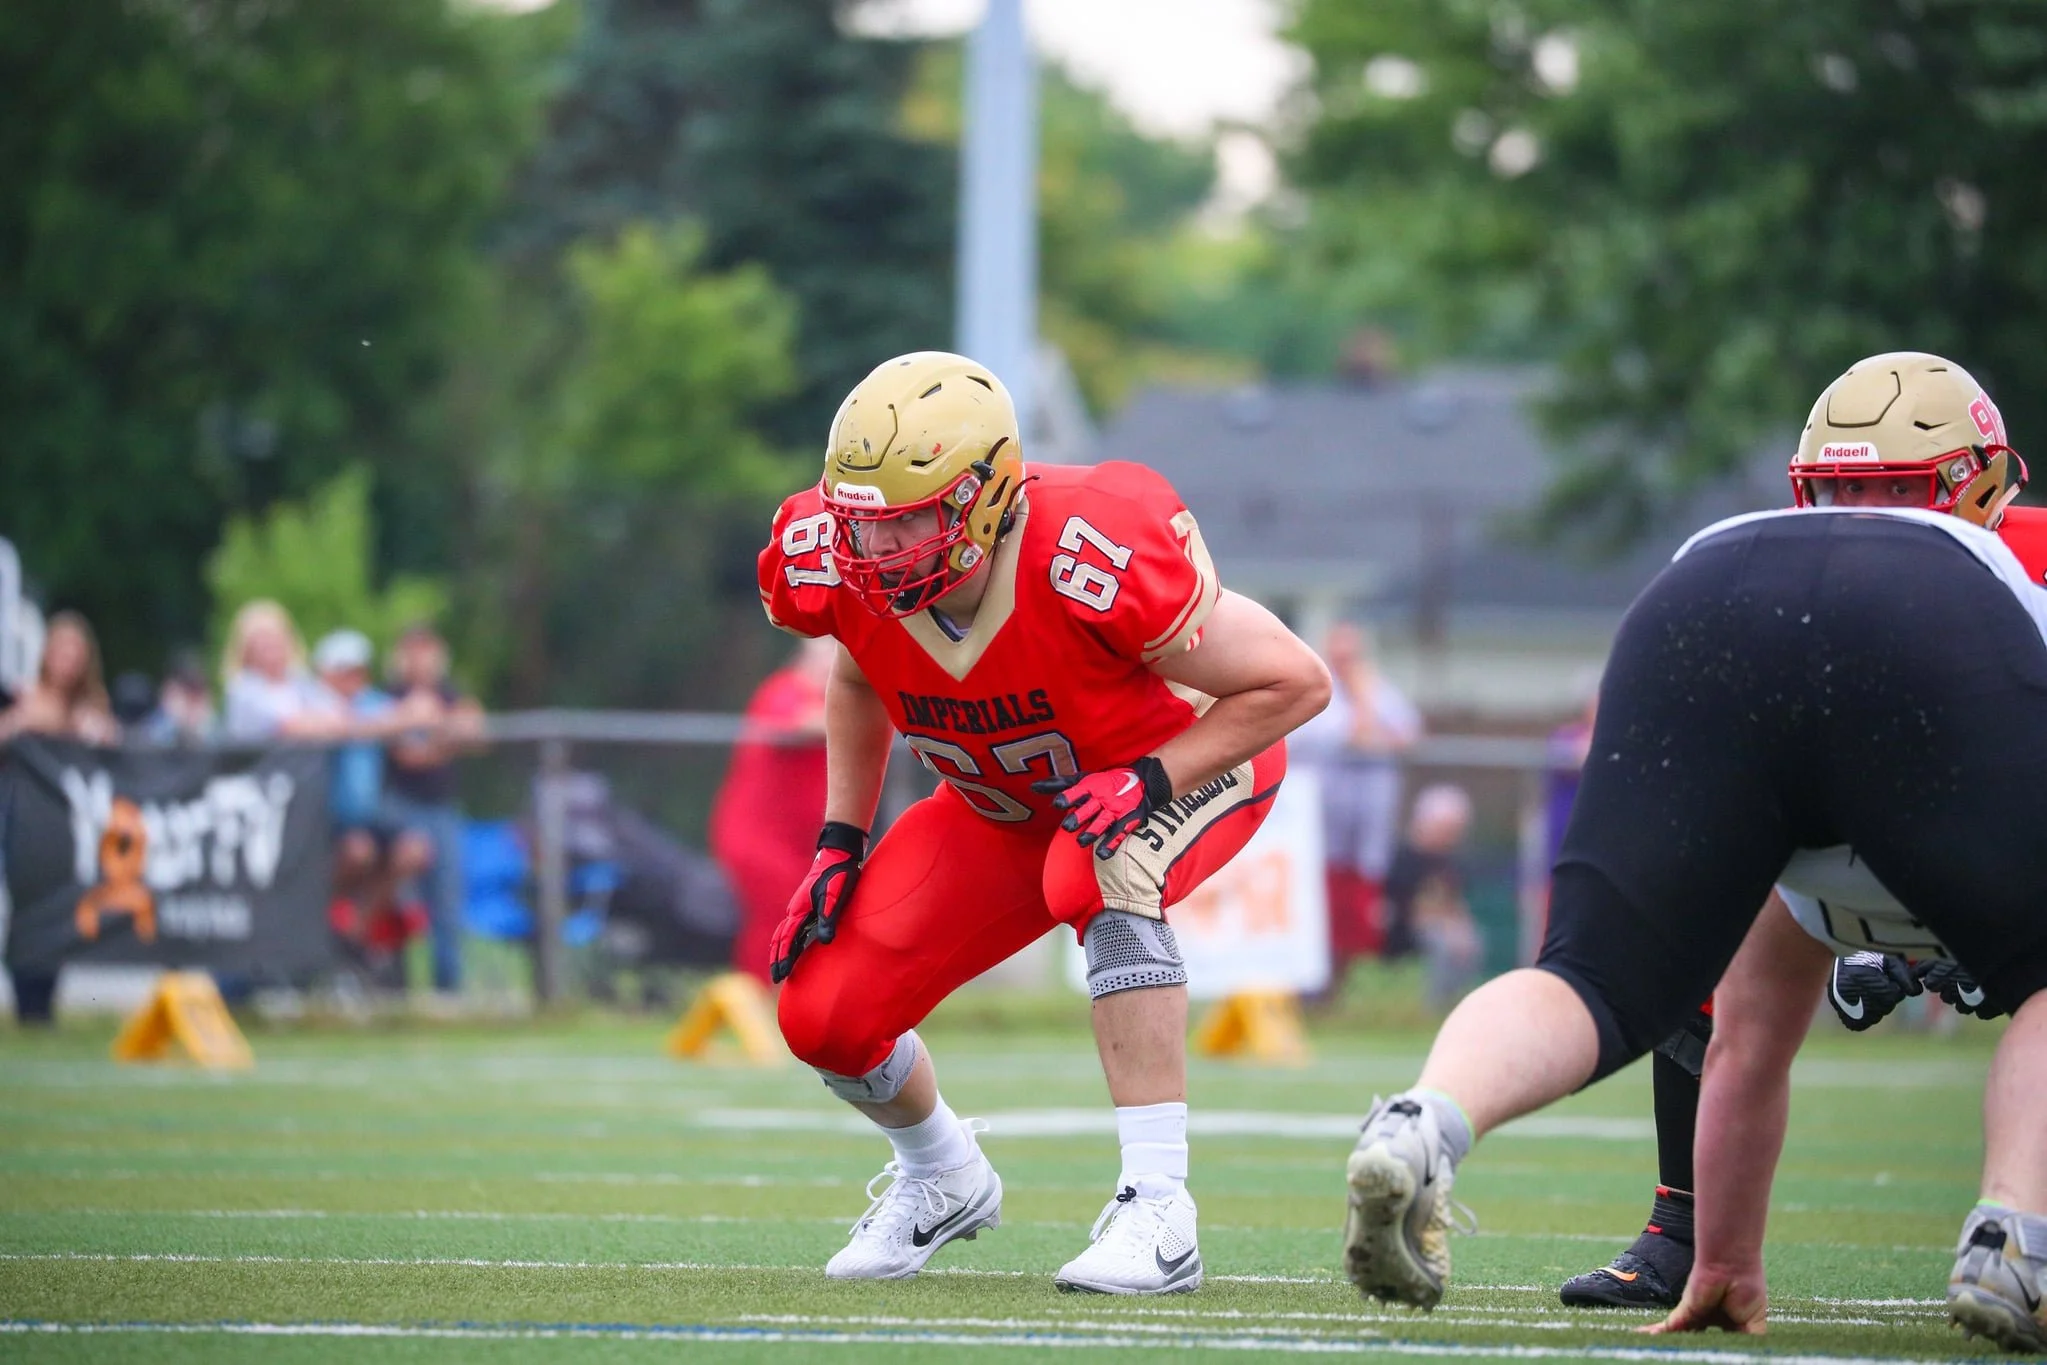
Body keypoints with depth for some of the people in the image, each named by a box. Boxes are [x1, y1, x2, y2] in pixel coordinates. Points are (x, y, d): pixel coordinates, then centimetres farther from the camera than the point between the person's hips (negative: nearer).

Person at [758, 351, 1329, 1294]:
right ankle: (943, 1178, 29)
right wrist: (840, 843, -2)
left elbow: (1295, 682, -29)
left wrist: (1149, 782, -37)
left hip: (1185, 764, -5)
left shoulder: (1090, 562, -41)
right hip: (1003, 809, 5)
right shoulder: (837, 566, -24)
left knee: (1095, 876, -40)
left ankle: (1157, 1212, -36)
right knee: (825, 1018, -6)